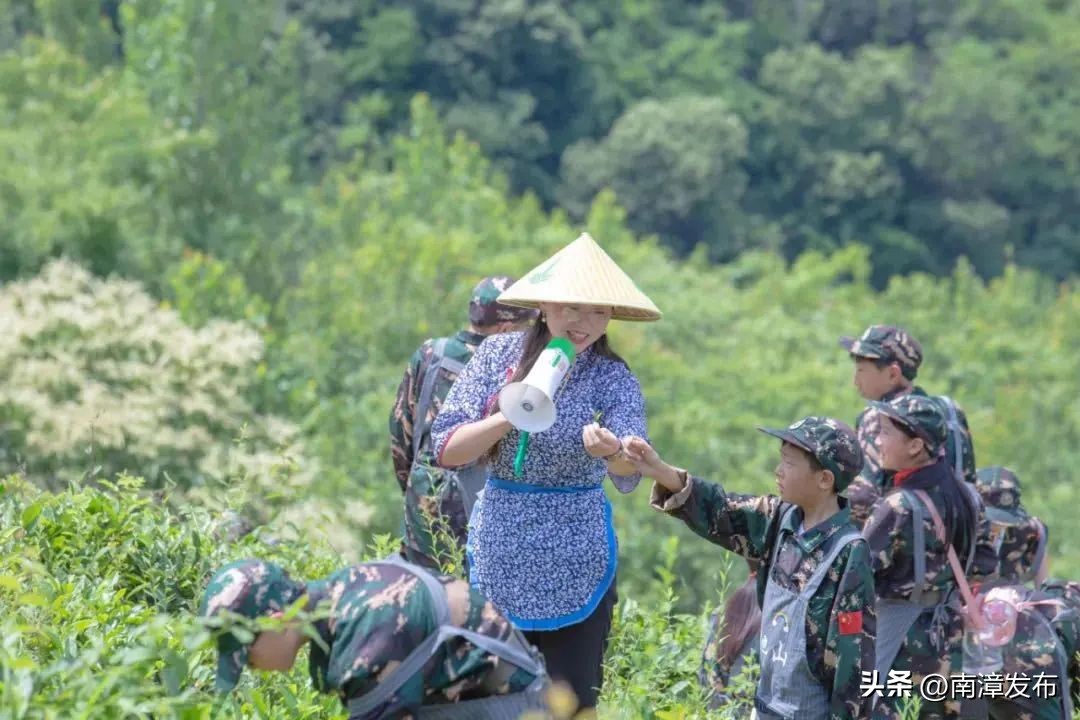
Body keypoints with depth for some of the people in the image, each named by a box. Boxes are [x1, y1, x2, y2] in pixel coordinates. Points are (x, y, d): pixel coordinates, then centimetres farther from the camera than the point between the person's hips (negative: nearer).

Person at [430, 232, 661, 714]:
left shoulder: (613, 379, -8)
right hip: (495, 565, 2)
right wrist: (510, 417, -22)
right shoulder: (499, 353, -3)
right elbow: (447, 450, -7)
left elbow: (628, 475, -24)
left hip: (575, 573, -2)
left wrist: (612, 450, -47)